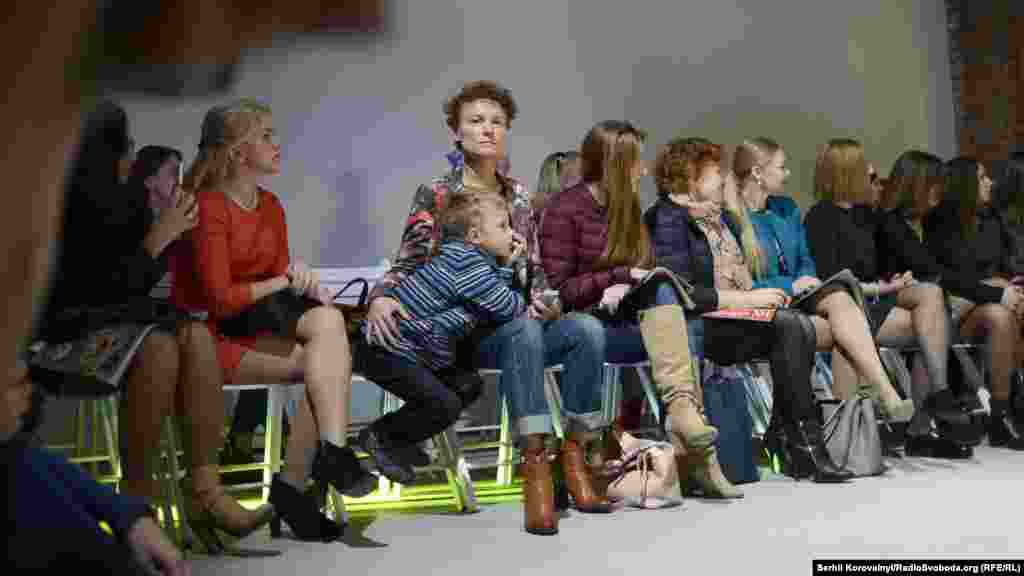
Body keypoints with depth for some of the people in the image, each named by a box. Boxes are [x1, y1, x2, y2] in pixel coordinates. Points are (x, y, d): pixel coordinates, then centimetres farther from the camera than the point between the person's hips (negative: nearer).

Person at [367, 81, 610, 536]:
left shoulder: (518, 195, 15)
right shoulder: (435, 195, 1)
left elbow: (534, 268, 16)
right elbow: (408, 263, -7)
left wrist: (542, 303, -6)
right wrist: (380, 297, -28)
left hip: (519, 321, 5)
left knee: (587, 328, -26)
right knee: (525, 332, -38)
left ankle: (574, 451, -17)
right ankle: (535, 465, -37)